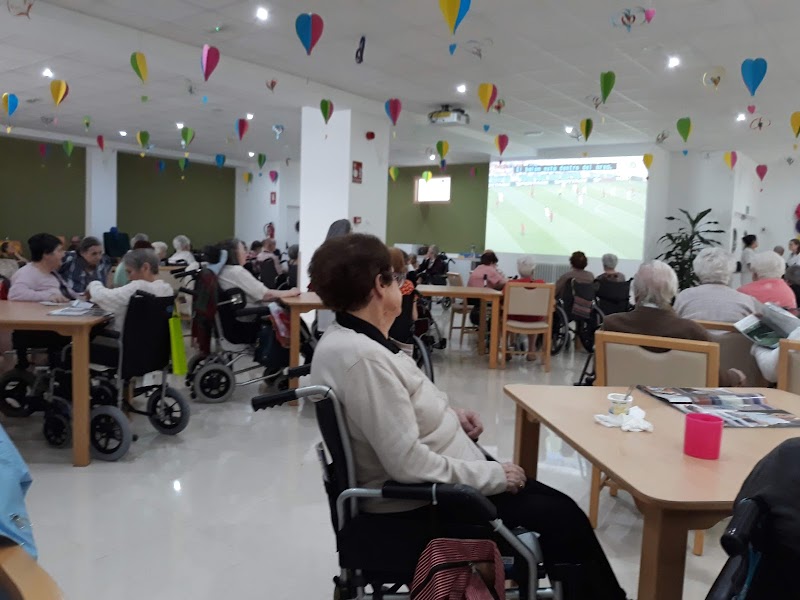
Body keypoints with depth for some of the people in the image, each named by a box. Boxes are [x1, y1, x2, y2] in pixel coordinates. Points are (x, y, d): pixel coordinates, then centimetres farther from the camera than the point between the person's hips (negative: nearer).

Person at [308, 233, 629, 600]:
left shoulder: (347, 339, 3)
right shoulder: (363, 356, -28)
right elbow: (408, 463, -29)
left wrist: (450, 417, 4)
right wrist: (492, 475, -17)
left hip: (425, 485, 9)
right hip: (421, 504, -9)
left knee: (557, 503, 11)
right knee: (563, 517, 0)